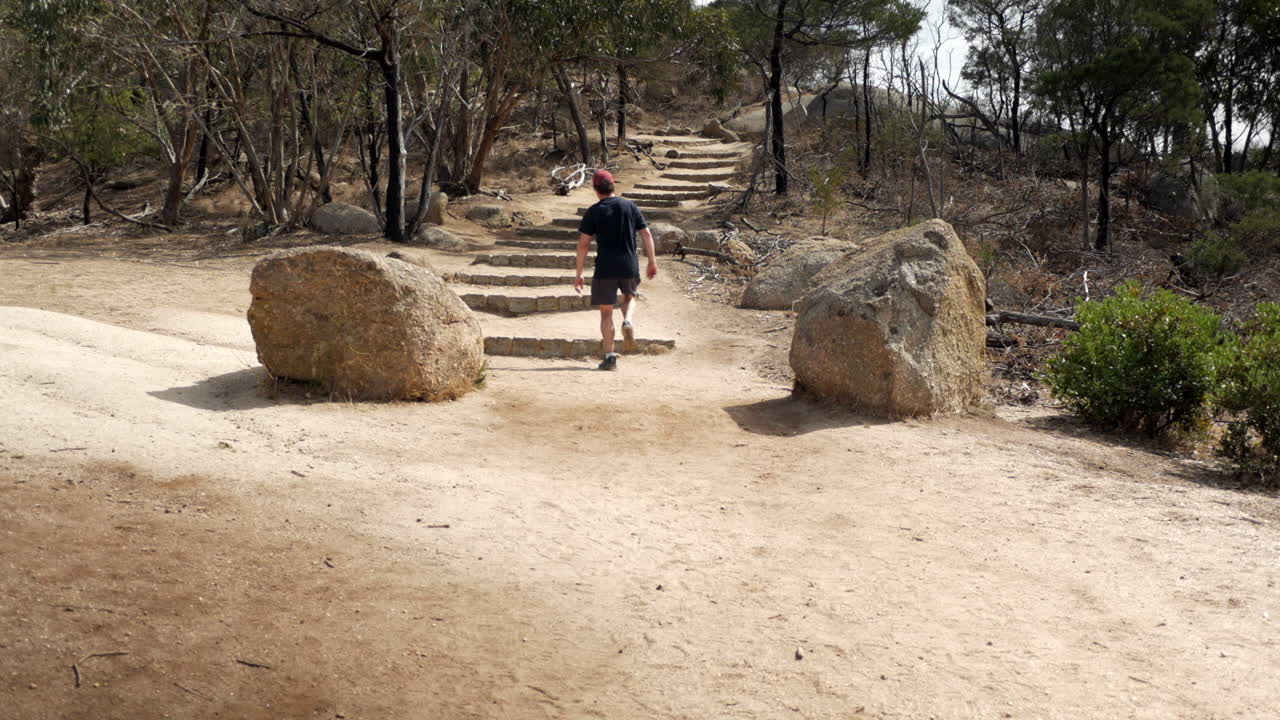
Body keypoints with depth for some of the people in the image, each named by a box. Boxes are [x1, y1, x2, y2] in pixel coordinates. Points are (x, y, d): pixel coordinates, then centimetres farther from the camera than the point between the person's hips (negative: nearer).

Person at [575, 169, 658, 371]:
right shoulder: (630, 206, 5)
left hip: (605, 269, -2)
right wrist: (652, 262, 13)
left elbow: (583, 243, -6)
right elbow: (646, 235, 3)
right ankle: (628, 322, -4)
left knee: (606, 312, 7)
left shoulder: (594, 212, -2)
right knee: (629, 297, 28)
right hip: (630, 267, 2)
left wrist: (579, 274, -1)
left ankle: (610, 356, 1)